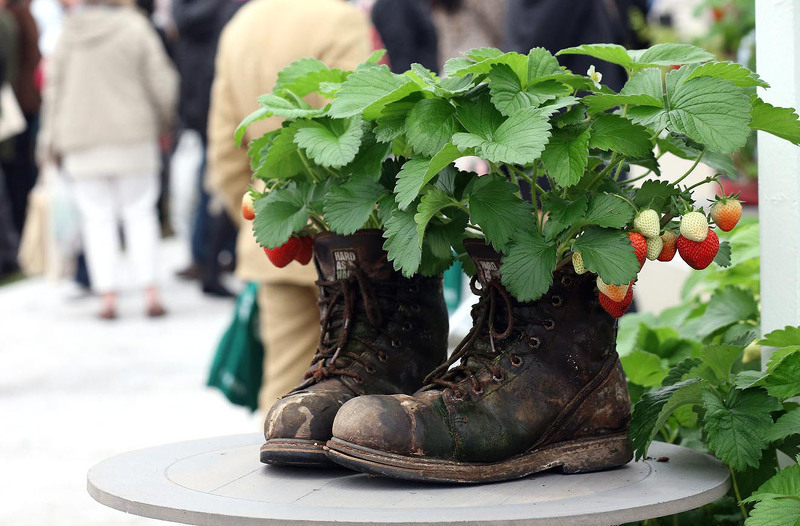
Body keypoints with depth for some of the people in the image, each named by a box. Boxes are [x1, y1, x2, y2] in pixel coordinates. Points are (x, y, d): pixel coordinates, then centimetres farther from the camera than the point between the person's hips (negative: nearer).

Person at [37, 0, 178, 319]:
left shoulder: (69, 33, 2)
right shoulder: (135, 29, -6)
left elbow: (55, 88, 6)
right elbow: (161, 82, -5)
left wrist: (51, 139, 14)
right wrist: (163, 119, 14)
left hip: (81, 141, 2)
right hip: (132, 137, -1)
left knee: (97, 218, 5)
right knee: (140, 214, 6)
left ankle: (108, 296, 0)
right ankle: (151, 294, 1)